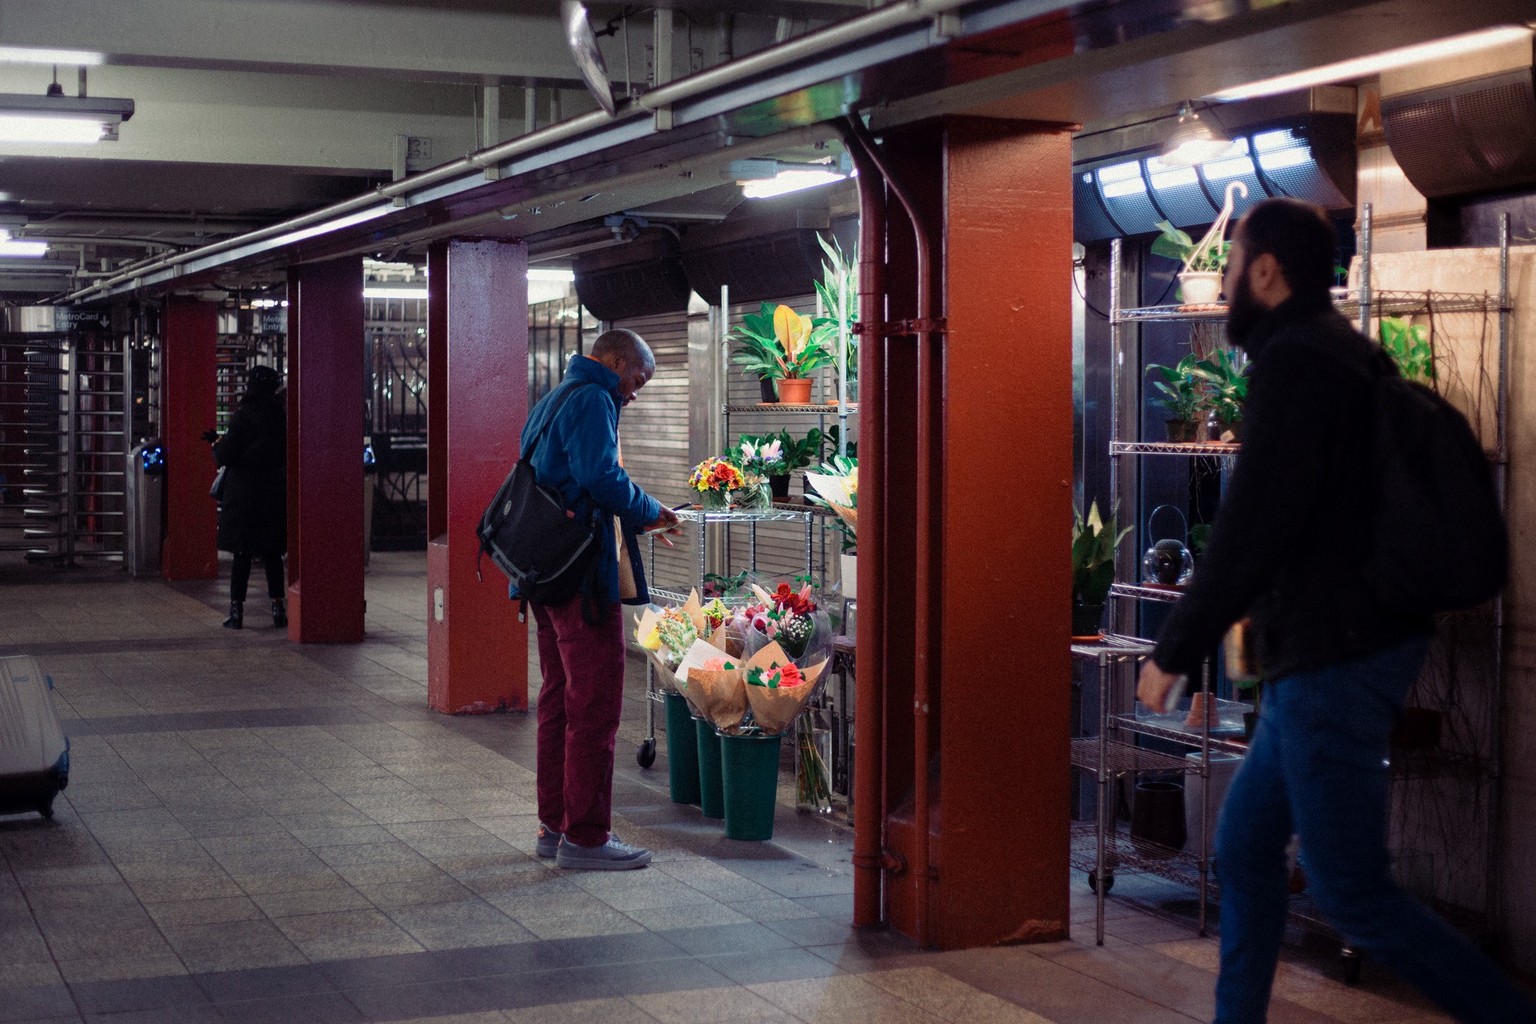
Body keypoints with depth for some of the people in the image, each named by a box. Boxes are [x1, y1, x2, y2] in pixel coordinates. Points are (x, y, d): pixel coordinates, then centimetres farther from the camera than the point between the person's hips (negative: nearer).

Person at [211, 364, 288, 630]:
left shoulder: (243, 416, -12)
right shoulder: (282, 416, 0)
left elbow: (226, 456, -12)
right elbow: (288, 453, 8)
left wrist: (217, 446, 8)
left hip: (244, 495, -3)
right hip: (275, 492, 3)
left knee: (242, 553, 2)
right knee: (272, 553, 11)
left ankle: (236, 610, 2)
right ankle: (278, 606, 10)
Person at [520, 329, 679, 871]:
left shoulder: (549, 402, 21)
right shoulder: (592, 400, -10)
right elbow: (602, 477, -24)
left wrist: (632, 519, 19)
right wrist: (650, 513, -8)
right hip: (583, 576, -10)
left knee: (559, 700, 15)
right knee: (596, 705, -6)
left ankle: (555, 825, 22)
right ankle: (584, 836, -4)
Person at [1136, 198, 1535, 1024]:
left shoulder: (1293, 360, -15)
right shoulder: (1343, 353, 15)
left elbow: (1253, 525, -21)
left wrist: (1175, 650, -14)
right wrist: (1269, 616, 21)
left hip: (1332, 658, -10)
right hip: (1353, 643, 10)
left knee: (1353, 895, -5)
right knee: (1244, 845, 16)